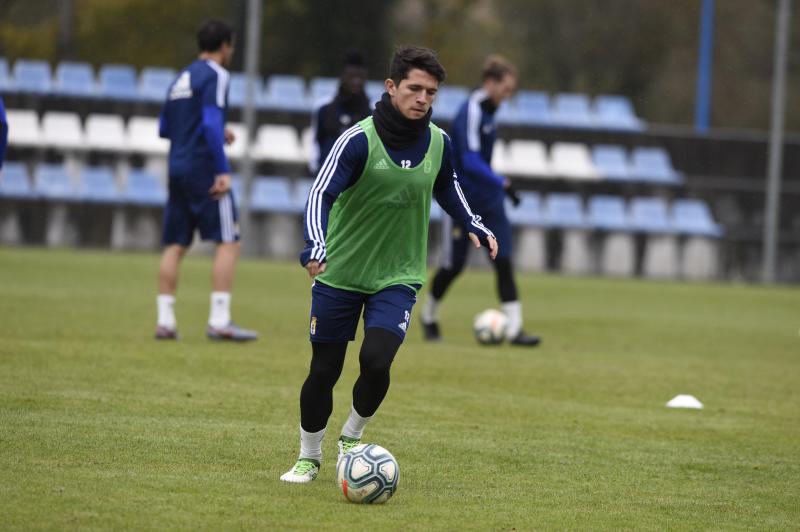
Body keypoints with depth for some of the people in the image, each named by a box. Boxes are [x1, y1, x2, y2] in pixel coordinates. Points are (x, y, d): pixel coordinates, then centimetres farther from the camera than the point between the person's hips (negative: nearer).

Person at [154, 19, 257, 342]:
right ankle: (219, 321, -13)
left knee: (175, 246, 7)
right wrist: (223, 170, -19)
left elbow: (165, 128, 23)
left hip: (178, 169, 8)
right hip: (203, 170, -8)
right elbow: (211, 124, -19)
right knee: (228, 243, -5)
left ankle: (165, 321, 3)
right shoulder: (214, 76, -7)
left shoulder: (181, 79, 18)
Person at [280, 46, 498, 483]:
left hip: (398, 276, 2)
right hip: (340, 272, -2)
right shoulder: (358, 140, -17)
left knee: (376, 361, -18)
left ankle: (351, 439, 11)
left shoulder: (438, 142, -2)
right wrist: (315, 245, -40)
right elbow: (321, 193, -24)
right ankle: (309, 458, 25)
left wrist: (473, 225, 9)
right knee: (324, 370, 3)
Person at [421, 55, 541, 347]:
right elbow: (470, 161, -28)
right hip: (463, 201, -8)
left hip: (488, 201, 8)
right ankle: (429, 315, 28)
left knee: (504, 260, -4)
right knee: (454, 265, 4)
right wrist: (502, 183, -34)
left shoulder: (487, 109, 8)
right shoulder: (471, 112, -20)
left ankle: (514, 328, -8)